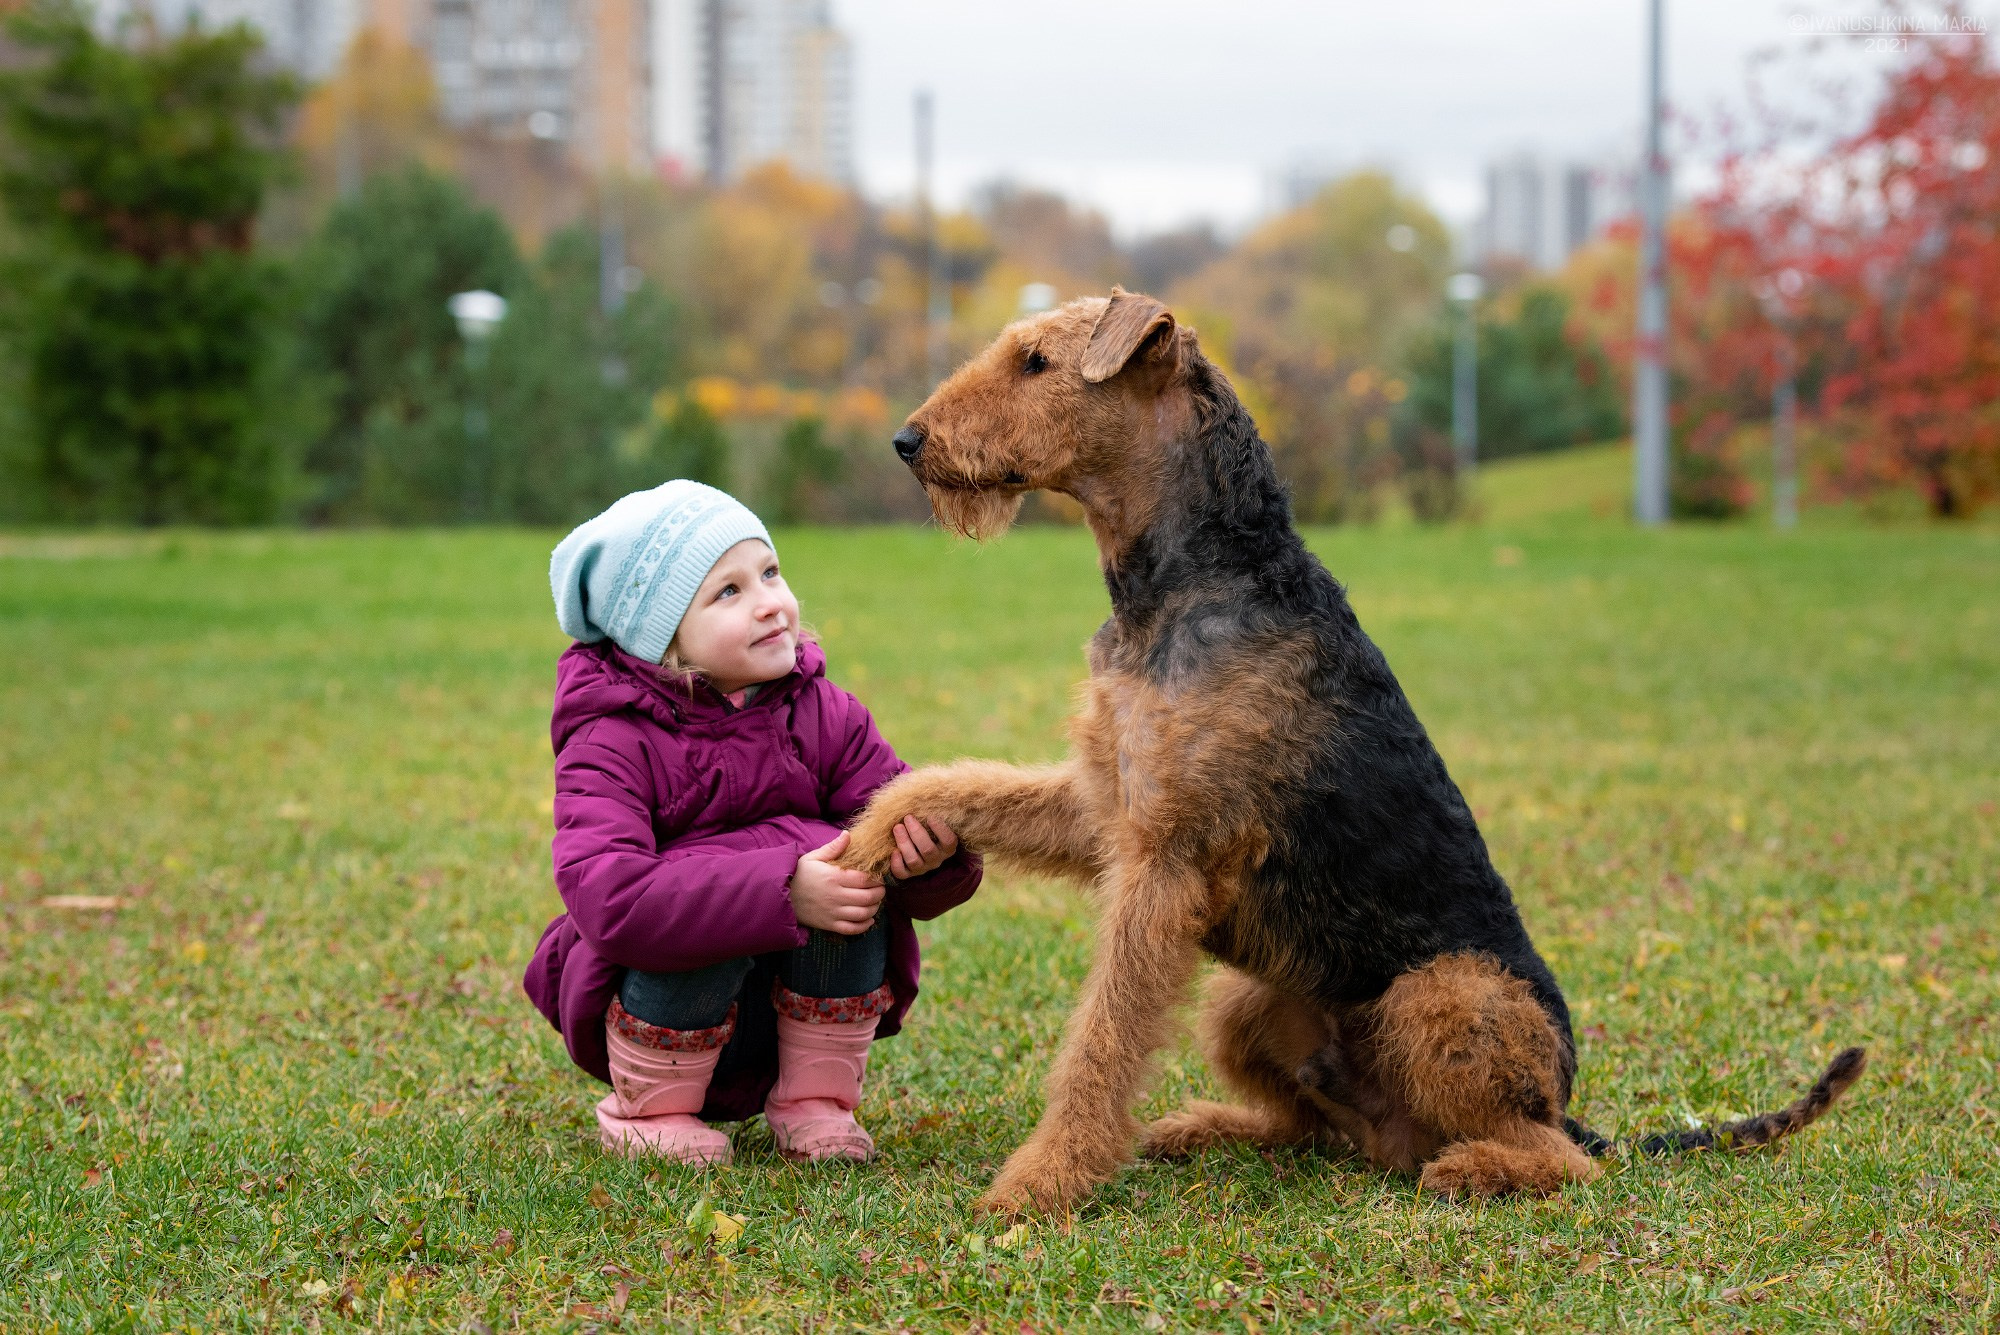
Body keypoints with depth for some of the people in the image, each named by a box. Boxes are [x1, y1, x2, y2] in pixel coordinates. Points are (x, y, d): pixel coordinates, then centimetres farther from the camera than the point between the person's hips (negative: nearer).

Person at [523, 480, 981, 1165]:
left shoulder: (824, 715, -2)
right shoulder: (612, 745, -17)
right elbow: (607, 897, -34)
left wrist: (931, 850, -34)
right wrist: (782, 892, -43)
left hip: (801, 1012, 3)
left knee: (847, 863, -24)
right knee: (713, 894, -34)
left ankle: (814, 1100, -7)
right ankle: (646, 1109, -10)